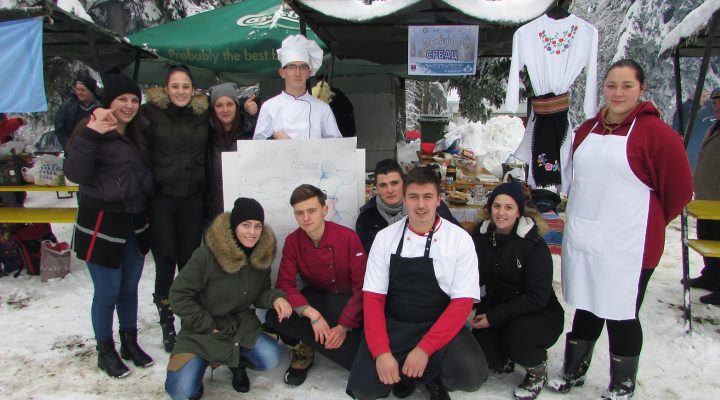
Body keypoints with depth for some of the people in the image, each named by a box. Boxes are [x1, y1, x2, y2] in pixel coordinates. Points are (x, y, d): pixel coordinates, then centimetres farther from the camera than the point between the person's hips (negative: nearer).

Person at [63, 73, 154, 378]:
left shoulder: (137, 133, 9)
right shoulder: (93, 131, -11)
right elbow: (75, 173, -22)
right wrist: (91, 135, -31)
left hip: (135, 222, 6)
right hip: (101, 223, -6)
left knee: (130, 286, 17)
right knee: (107, 291, 4)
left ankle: (130, 342, 34)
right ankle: (105, 351, 24)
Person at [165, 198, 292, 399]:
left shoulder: (263, 255, -7)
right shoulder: (208, 254, -22)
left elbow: (260, 294, 4)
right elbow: (179, 295, -15)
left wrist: (275, 298, -19)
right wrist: (208, 326, -15)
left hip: (242, 325, 4)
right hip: (202, 331, -3)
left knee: (271, 360, -21)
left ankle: (236, 361, 13)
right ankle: (199, 362, 16)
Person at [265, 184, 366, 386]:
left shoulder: (348, 237, -18)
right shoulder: (292, 241, -10)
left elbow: (362, 285, -16)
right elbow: (284, 284, -12)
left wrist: (344, 325, -24)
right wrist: (312, 314, -28)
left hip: (348, 300, -2)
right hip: (315, 299, 2)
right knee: (275, 316, -28)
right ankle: (302, 351, 0)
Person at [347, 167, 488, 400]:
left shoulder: (461, 240, -6)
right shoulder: (385, 238, -1)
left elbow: (462, 302, -9)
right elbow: (373, 298, -3)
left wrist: (424, 349, -20)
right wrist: (381, 352, -18)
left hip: (440, 328, -1)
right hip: (393, 325, 1)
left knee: (472, 374, -28)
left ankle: (433, 376, 7)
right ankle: (403, 370, 14)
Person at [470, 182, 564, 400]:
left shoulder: (534, 244, -17)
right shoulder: (482, 235, -4)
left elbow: (538, 297, -19)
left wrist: (495, 317, -23)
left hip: (539, 312, -3)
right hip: (495, 306, 4)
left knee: (516, 336, -33)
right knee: (482, 347, -21)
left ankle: (538, 368, 3)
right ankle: (503, 361, 18)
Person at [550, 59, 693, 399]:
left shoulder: (656, 133, -10)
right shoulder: (587, 130, 9)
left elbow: (679, 190, -5)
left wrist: (646, 224, 4)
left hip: (627, 246, -5)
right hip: (581, 240, 5)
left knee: (621, 315, 6)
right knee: (586, 308, 18)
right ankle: (573, 371, 35)